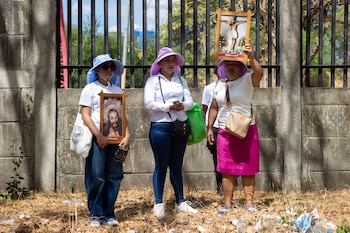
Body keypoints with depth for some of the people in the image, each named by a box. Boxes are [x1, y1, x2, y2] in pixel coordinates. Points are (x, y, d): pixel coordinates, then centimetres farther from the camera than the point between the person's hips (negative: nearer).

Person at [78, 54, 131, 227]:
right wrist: (99, 136, -15)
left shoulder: (117, 90, 15)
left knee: (114, 176, 2)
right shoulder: (90, 89, 3)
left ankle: (109, 213, 11)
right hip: (97, 139, -4)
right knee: (96, 177, -5)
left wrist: (127, 135, -2)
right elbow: (86, 115, -5)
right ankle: (96, 214, 4)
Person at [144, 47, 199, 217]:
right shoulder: (153, 80, 1)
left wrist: (182, 105, -13)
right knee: (161, 166, -1)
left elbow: (190, 102, 8)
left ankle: (180, 202, 15)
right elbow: (149, 103, -11)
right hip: (160, 126, -4)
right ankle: (158, 204, 4)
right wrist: (168, 106, -18)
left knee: (177, 166, 10)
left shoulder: (181, 80, 15)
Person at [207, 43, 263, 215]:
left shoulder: (247, 80, -3)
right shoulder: (220, 84, 12)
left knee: (247, 169, 1)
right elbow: (214, 107, 16)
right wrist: (209, 128, 11)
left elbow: (259, 73, -25)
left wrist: (251, 57, -39)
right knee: (227, 170, 5)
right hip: (225, 132, 4)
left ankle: (249, 203, 7)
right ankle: (227, 204, 9)